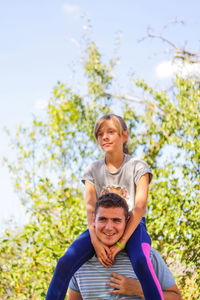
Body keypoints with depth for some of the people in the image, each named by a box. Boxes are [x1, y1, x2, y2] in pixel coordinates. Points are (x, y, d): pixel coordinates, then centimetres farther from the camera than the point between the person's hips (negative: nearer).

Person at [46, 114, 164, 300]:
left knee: (140, 261, -37)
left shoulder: (137, 167, -1)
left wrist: (121, 243, -22)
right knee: (64, 263, -22)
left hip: (132, 226, -3)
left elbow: (140, 207, -12)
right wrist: (96, 242, -22)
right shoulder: (93, 170, 7)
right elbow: (90, 208, -4)